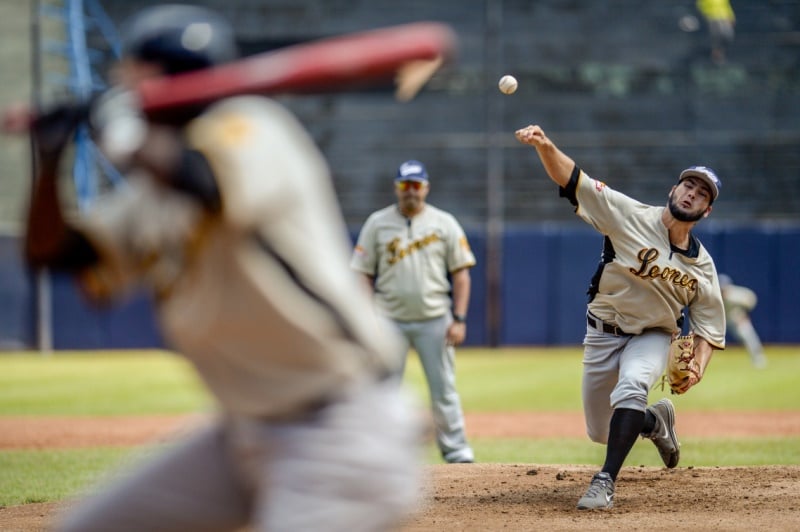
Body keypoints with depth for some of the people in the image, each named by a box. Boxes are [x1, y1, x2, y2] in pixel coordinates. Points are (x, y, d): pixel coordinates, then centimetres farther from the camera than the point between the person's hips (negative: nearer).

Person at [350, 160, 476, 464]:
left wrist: (459, 319, -5)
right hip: (389, 321, 1)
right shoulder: (377, 223, 5)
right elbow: (363, 274, 5)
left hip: (434, 320, 0)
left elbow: (461, 274, 4)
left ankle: (456, 451, 4)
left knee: (443, 388, -2)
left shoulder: (445, 223, 5)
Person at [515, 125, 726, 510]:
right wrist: (544, 146, -45)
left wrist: (699, 365, -21)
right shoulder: (632, 217, -17)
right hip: (603, 332, 1)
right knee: (600, 432, 8)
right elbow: (572, 179, -26)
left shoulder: (702, 266, -9)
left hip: (652, 337, -1)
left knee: (631, 387, -34)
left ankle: (606, 482, -33)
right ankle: (655, 420, 42)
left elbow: (707, 325, 0)